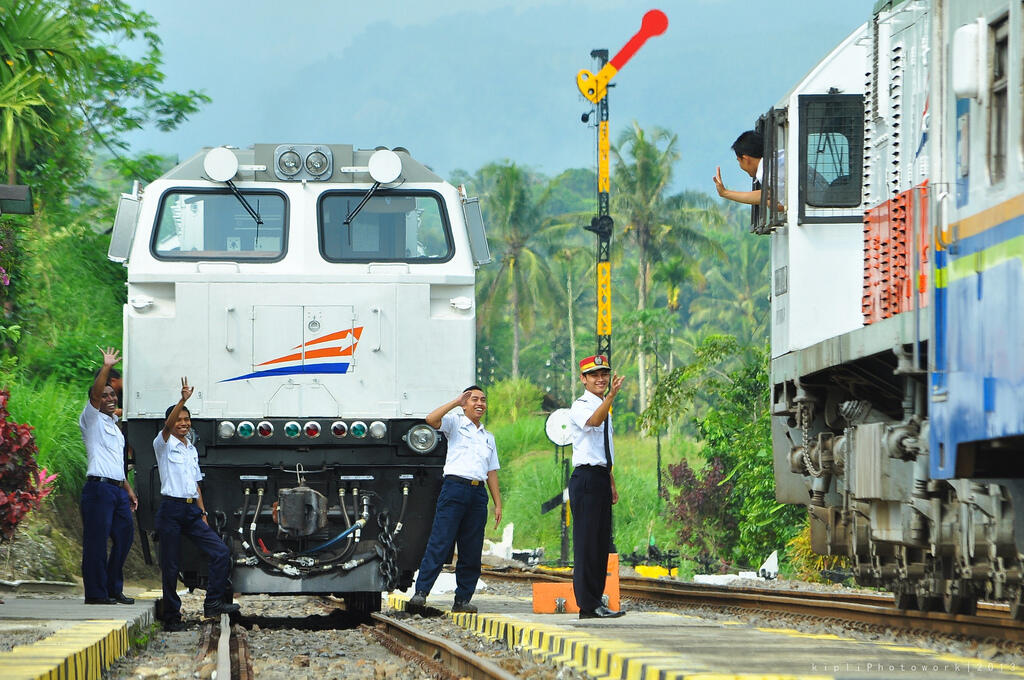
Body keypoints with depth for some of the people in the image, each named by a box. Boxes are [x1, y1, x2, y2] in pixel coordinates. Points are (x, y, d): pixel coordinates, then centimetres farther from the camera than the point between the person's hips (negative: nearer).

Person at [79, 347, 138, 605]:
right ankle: (96, 592, -7)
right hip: (99, 488, -8)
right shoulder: (92, 419, 2)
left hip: (118, 489, 8)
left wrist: (128, 489, 21)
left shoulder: (114, 426, 23)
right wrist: (106, 368, -21)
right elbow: (95, 393, -17)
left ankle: (114, 590, 18)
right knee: (96, 541, -8)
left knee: (124, 537, 9)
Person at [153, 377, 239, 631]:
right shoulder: (164, 444, 0)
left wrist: (203, 514, 14)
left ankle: (213, 602, -3)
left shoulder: (192, 450, 19)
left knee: (221, 552, -5)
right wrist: (183, 399, -33)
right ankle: (171, 617, 4)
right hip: (171, 509, -6)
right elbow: (168, 426, -22)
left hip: (192, 510, 6)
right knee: (170, 566, -2)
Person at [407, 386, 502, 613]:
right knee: (440, 543, -13)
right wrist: (456, 402, -8)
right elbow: (431, 419, -11)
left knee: (472, 550, 1)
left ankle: (462, 600, 5)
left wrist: (498, 503, 15)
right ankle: (421, 592, -16)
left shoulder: (488, 437, 25)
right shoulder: (455, 424, 9)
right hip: (455, 486, -5)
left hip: (478, 492, 5)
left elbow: (492, 473, 23)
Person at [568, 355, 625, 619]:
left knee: (601, 542, 9)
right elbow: (592, 421, -32)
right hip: (586, 477, -9)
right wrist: (611, 395, -45)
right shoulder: (580, 406, -7)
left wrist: (612, 485, 24)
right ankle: (588, 604, -11)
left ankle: (595, 602, 13)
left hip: (601, 479, 9)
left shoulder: (605, 409, 20)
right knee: (587, 541, -10)